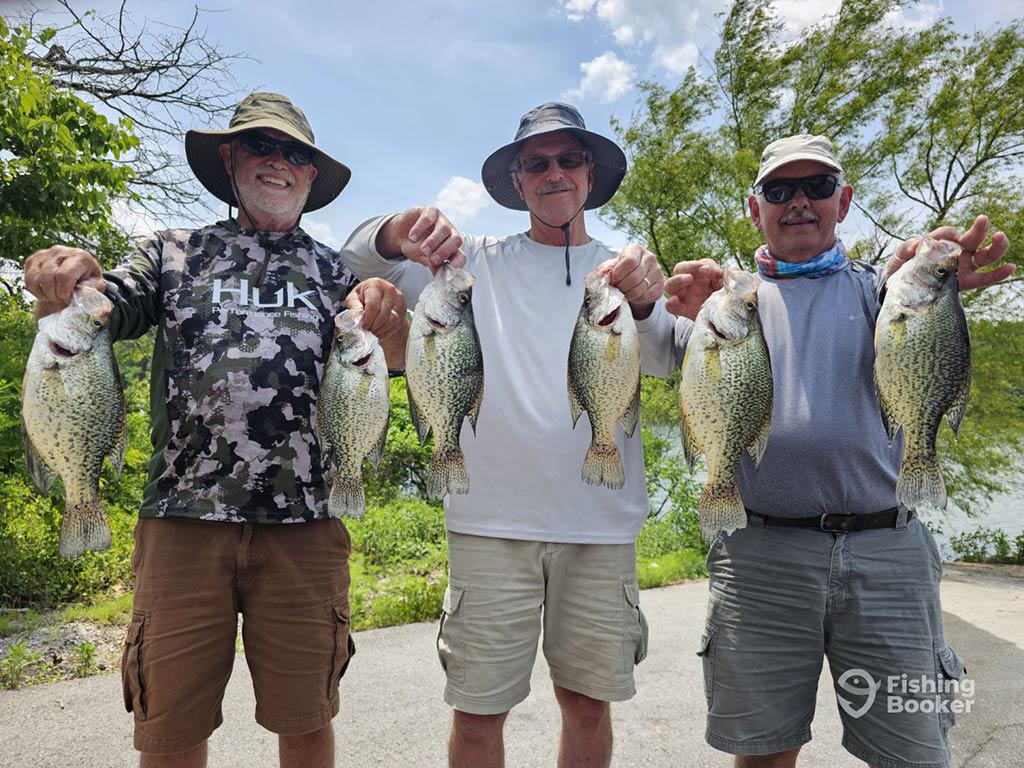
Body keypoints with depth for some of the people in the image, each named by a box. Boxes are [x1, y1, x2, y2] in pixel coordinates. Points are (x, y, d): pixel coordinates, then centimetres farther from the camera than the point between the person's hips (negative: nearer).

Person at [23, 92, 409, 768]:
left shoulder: (335, 272, 14)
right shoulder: (175, 253, 16)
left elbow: (393, 360, 4)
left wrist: (387, 313, -20)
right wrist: (59, 279, -16)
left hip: (302, 524, 0)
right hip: (184, 516, 1)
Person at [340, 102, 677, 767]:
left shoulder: (628, 270, 9)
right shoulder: (480, 261, 7)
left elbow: (663, 362, -7)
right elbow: (361, 259, 1)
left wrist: (644, 303, -30)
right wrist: (401, 230, -22)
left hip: (601, 524, 2)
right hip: (492, 521, -1)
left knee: (588, 701, 14)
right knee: (478, 711, 5)